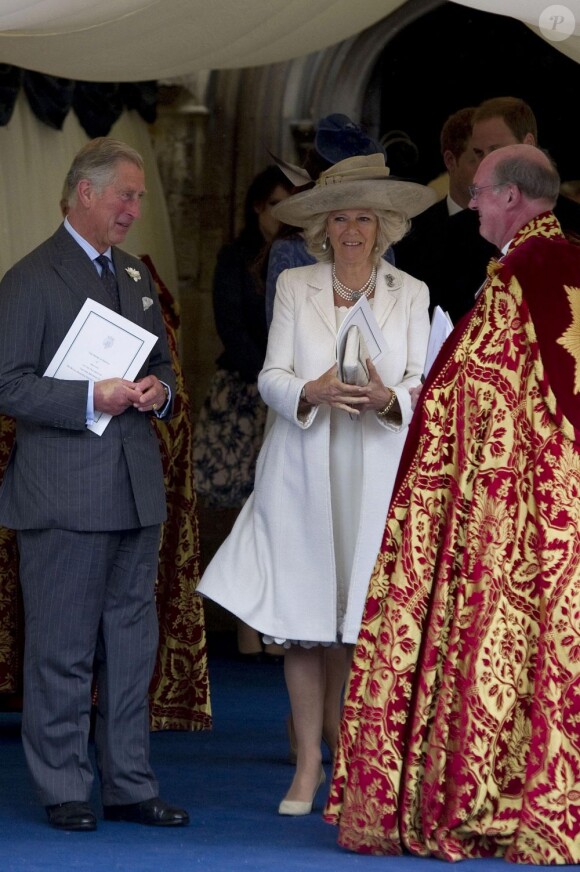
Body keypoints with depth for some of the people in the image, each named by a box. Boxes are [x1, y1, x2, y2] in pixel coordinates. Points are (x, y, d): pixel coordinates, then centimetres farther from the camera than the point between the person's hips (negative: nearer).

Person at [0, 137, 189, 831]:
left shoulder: (136, 278, 18)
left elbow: (162, 363, 27)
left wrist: (158, 391, 4)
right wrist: (91, 398, -20)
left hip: (137, 489, 7)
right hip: (64, 494, -7)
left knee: (132, 642, 9)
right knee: (62, 649, -2)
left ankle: (129, 785, 16)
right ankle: (63, 791, 5)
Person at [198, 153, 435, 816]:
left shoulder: (410, 294, 10)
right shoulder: (294, 287, 9)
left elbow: (421, 384, 3)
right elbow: (271, 379, 2)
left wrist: (387, 398, -19)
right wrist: (312, 392, -19)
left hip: (376, 475, 0)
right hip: (302, 472, 0)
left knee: (356, 618, -3)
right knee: (303, 618, -3)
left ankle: (338, 733, 16)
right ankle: (308, 762, 5)